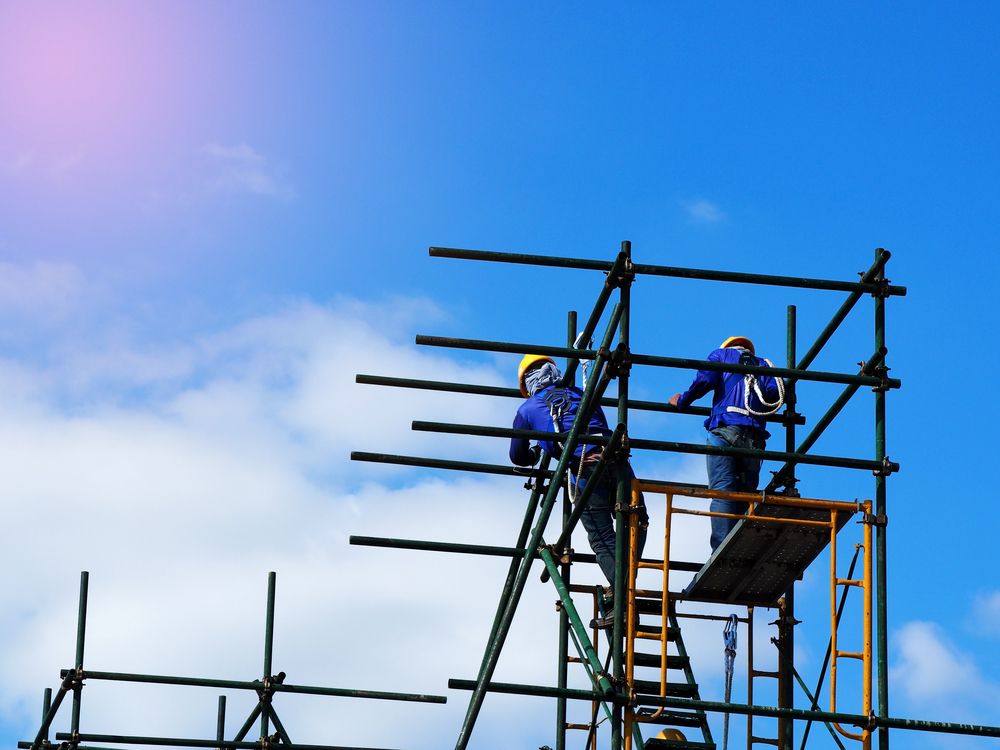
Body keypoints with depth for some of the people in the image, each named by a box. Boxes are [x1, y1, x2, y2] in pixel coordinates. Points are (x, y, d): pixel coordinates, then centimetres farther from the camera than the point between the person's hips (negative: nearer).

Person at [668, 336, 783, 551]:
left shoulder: (721, 354, 22)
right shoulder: (762, 364, 30)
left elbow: (705, 380, 2)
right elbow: (774, 394, 10)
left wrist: (682, 401, 16)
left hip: (725, 428, -3)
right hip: (754, 436, 3)